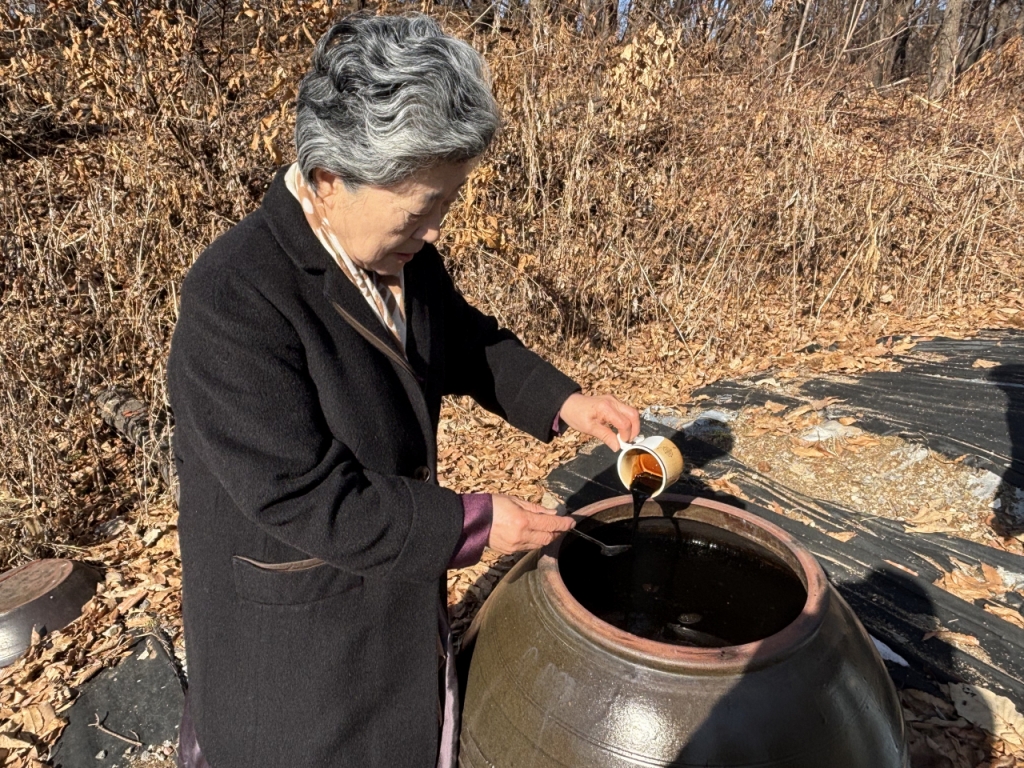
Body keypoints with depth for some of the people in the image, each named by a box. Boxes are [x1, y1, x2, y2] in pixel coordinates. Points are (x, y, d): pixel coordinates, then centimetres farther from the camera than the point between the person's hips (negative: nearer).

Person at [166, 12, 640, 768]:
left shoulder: (402, 249, -8)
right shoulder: (234, 300, -31)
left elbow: (463, 337, 8)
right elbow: (306, 499, -30)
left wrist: (560, 400, -7)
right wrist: (473, 523, -23)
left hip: (393, 571, 7)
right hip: (292, 614, -6)